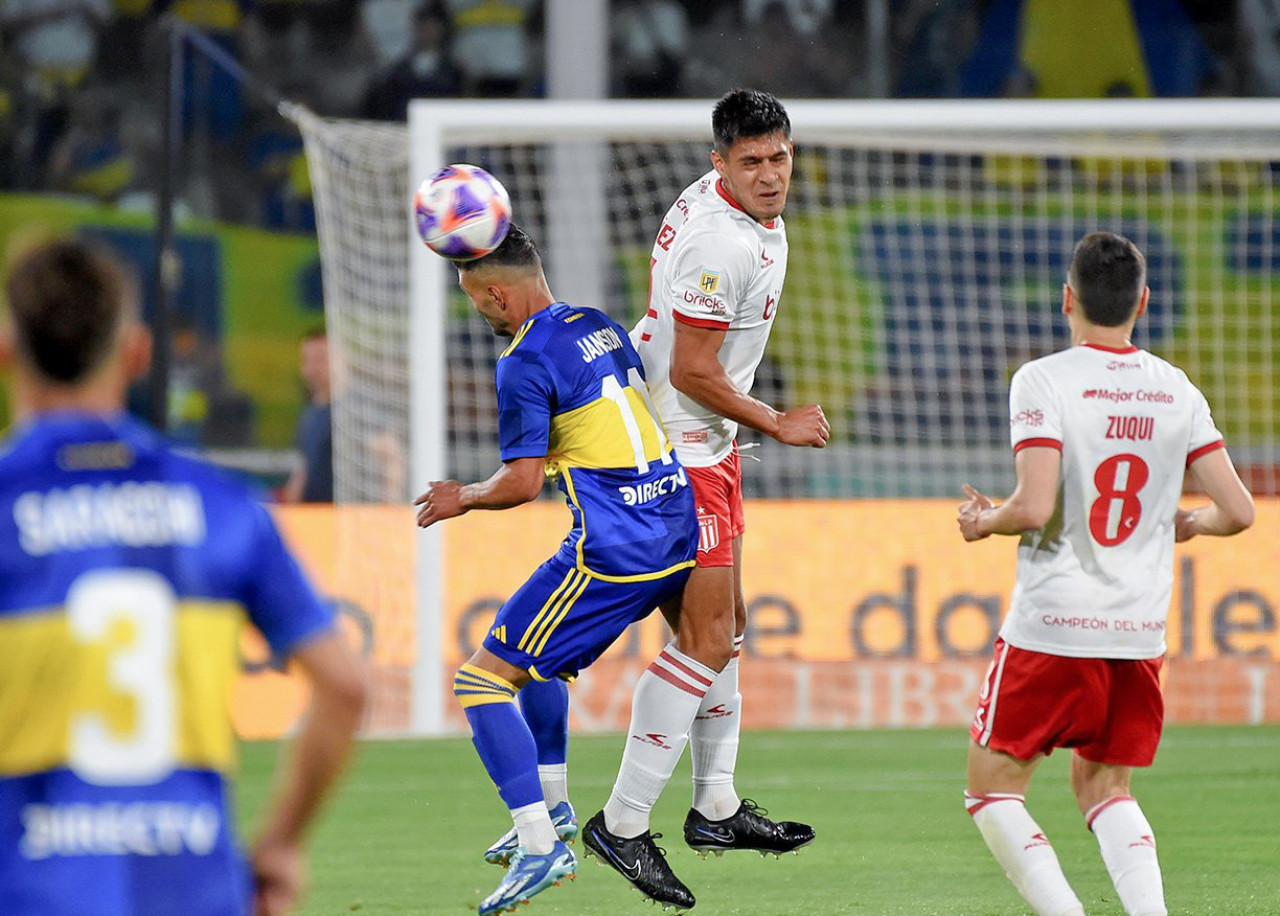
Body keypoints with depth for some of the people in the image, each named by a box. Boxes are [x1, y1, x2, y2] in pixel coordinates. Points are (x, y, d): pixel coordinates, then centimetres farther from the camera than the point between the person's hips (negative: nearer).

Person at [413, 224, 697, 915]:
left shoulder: (526, 363, -12)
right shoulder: (602, 326, 14)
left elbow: (522, 482, -14)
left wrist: (463, 497, 4)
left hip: (614, 549, -9)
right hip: (678, 529, 9)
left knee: (482, 680, -5)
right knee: (539, 647, 31)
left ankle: (540, 848, -16)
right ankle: (551, 812, 31)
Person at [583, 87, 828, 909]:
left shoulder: (737, 209, 8)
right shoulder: (723, 243, -25)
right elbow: (693, 373, -22)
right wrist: (777, 425, -9)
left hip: (702, 442, 11)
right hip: (678, 450, -11)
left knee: (725, 624, 17)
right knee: (706, 639, -12)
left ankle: (716, 807, 27)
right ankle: (624, 823, -11)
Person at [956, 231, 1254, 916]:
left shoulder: (1044, 380, -9)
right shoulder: (1177, 391, 4)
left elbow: (1035, 507, -19)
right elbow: (1236, 511, 1)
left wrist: (983, 521, 2)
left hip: (1051, 628, -5)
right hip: (1140, 630, 5)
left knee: (993, 787, 7)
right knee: (1103, 787, 19)